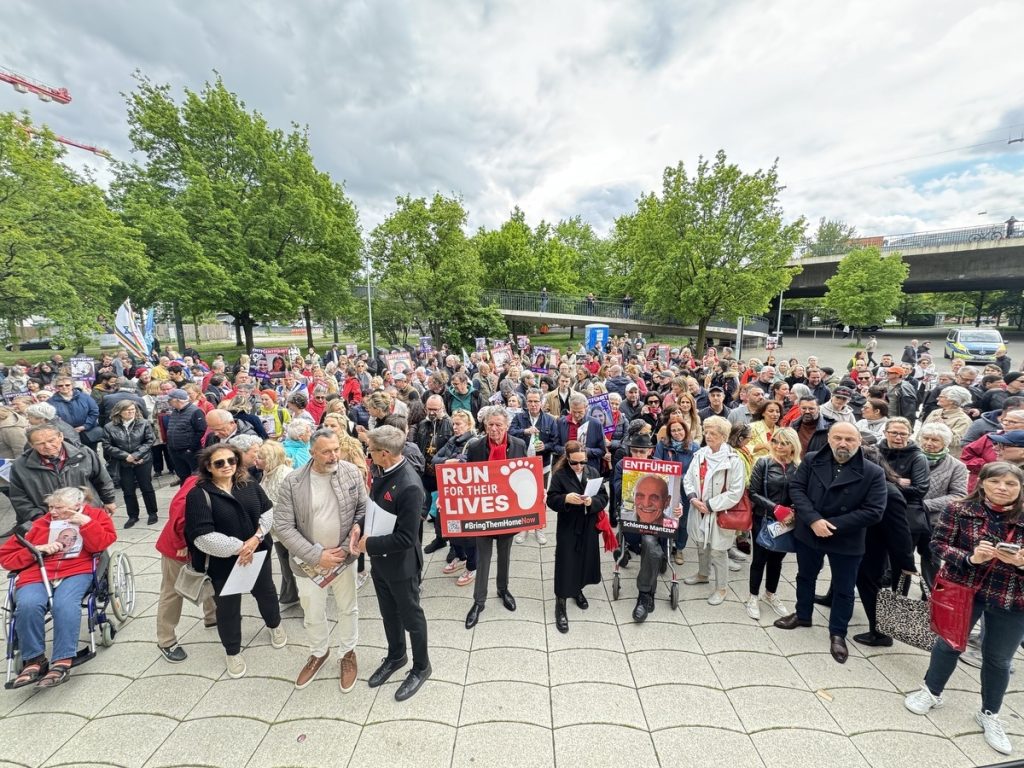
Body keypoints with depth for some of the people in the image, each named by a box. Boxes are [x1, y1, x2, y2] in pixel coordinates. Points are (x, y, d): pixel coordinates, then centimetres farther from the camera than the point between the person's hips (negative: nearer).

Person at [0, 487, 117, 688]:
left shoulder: (95, 515, 10)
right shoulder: (40, 524, 17)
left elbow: (100, 545, -5)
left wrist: (86, 523, -12)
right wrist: (37, 549, -3)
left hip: (75, 572, -3)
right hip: (36, 574, 3)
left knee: (65, 604, -33)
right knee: (28, 605, -29)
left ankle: (62, 661, -24)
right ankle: (34, 660, -12)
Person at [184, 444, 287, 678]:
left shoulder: (250, 486, -4)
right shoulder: (199, 495, -18)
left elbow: (267, 513, -2)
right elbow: (203, 537, -23)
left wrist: (256, 538, -18)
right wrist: (238, 548, -22)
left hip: (258, 554, 4)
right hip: (223, 562, -4)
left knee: (266, 593, 22)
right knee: (228, 608, 14)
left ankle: (275, 625, 51)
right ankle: (232, 652, 38)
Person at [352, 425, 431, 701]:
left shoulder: (409, 486, -34)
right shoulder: (384, 470, -8)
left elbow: (406, 538, -29)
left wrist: (369, 544, -19)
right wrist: (360, 529, -5)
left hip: (401, 564, -7)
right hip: (380, 560, 8)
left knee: (411, 617, 16)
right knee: (389, 613, 27)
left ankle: (421, 667, 40)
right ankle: (396, 656, 52)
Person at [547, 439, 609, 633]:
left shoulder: (593, 472, -1)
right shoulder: (559, 475, -11)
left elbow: (604, 498, -1)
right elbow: (551, 500, -12)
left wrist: (592, 501, -22)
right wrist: (566, 498, -30)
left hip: (589, 526, 4)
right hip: (567, 528, -4)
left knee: (585, 560, 17)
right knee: (565, 564, 0)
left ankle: (578, 590, 44)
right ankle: (560, 607, 13)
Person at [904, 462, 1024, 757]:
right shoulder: (960, 510, -12)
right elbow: (938, 544, -11)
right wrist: (970, 558, -26)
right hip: (962, 590, -1)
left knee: (998, 659, 17)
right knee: (949, 643, 17)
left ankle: (989, 714, 40)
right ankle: (931, 692, 39)